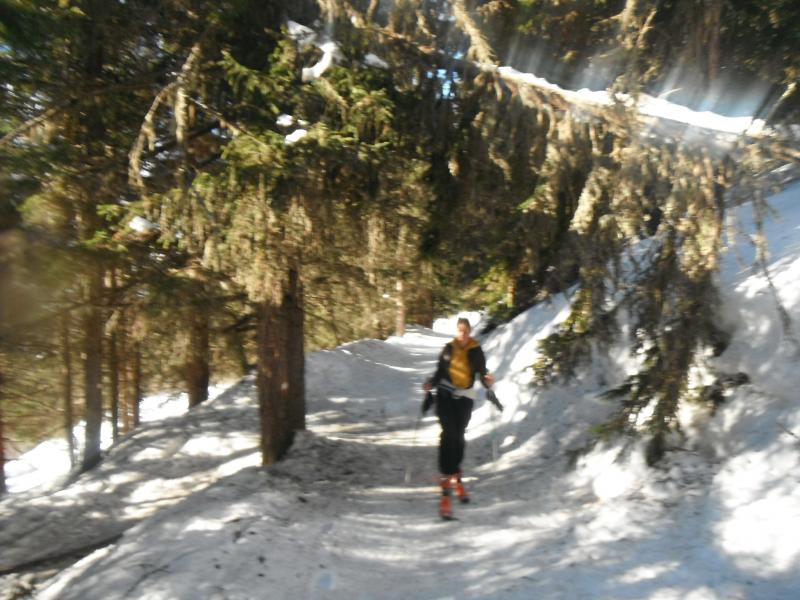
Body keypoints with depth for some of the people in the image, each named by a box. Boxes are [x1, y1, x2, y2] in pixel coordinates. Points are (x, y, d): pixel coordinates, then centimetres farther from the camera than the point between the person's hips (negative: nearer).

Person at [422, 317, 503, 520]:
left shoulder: (476, 350, 2)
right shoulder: (448, 349, 5)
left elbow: (482, 372, 2)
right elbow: (439, 372, 10)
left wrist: (488, 381, -18)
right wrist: (430, 384, -5)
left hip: (465, 397, 0)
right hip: (445, 394, 0)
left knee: (459, 437, 3)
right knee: (448, 434, -14)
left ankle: (455, 477, 25)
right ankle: (447, 481, -17)